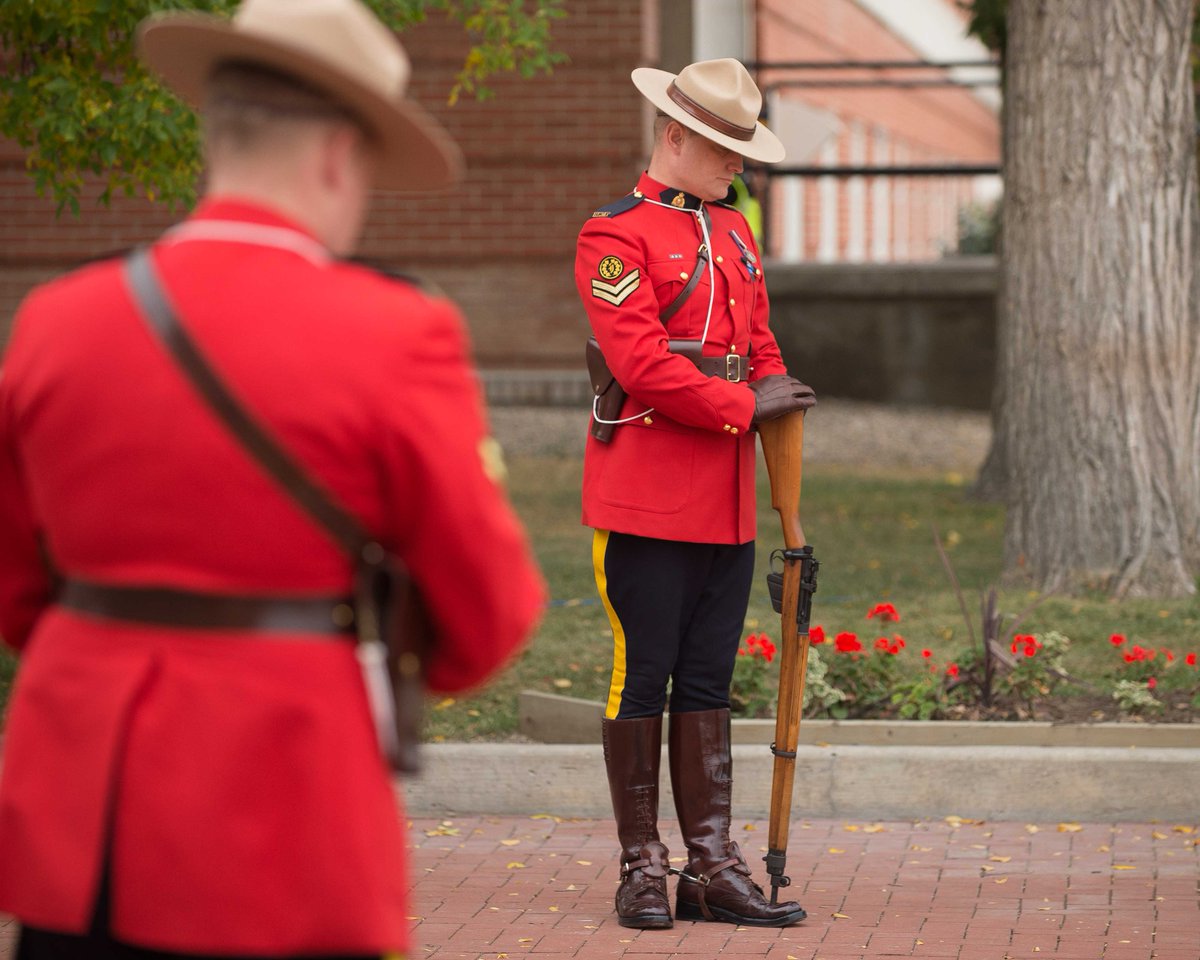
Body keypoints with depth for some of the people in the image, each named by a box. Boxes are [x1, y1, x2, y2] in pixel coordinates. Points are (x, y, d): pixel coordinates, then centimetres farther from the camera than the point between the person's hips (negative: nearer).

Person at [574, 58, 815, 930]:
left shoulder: (736, 234, 18)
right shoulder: (615, 235, -7)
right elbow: (640, 360, -16)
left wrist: (776, 384, 2)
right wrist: (742, 405, -15)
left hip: (727, 500, 7)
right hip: (647, 500, -7)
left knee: (708, 684, 8)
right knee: (642, 681, -1)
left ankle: (713, 866, 11)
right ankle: (643, 868, 6)